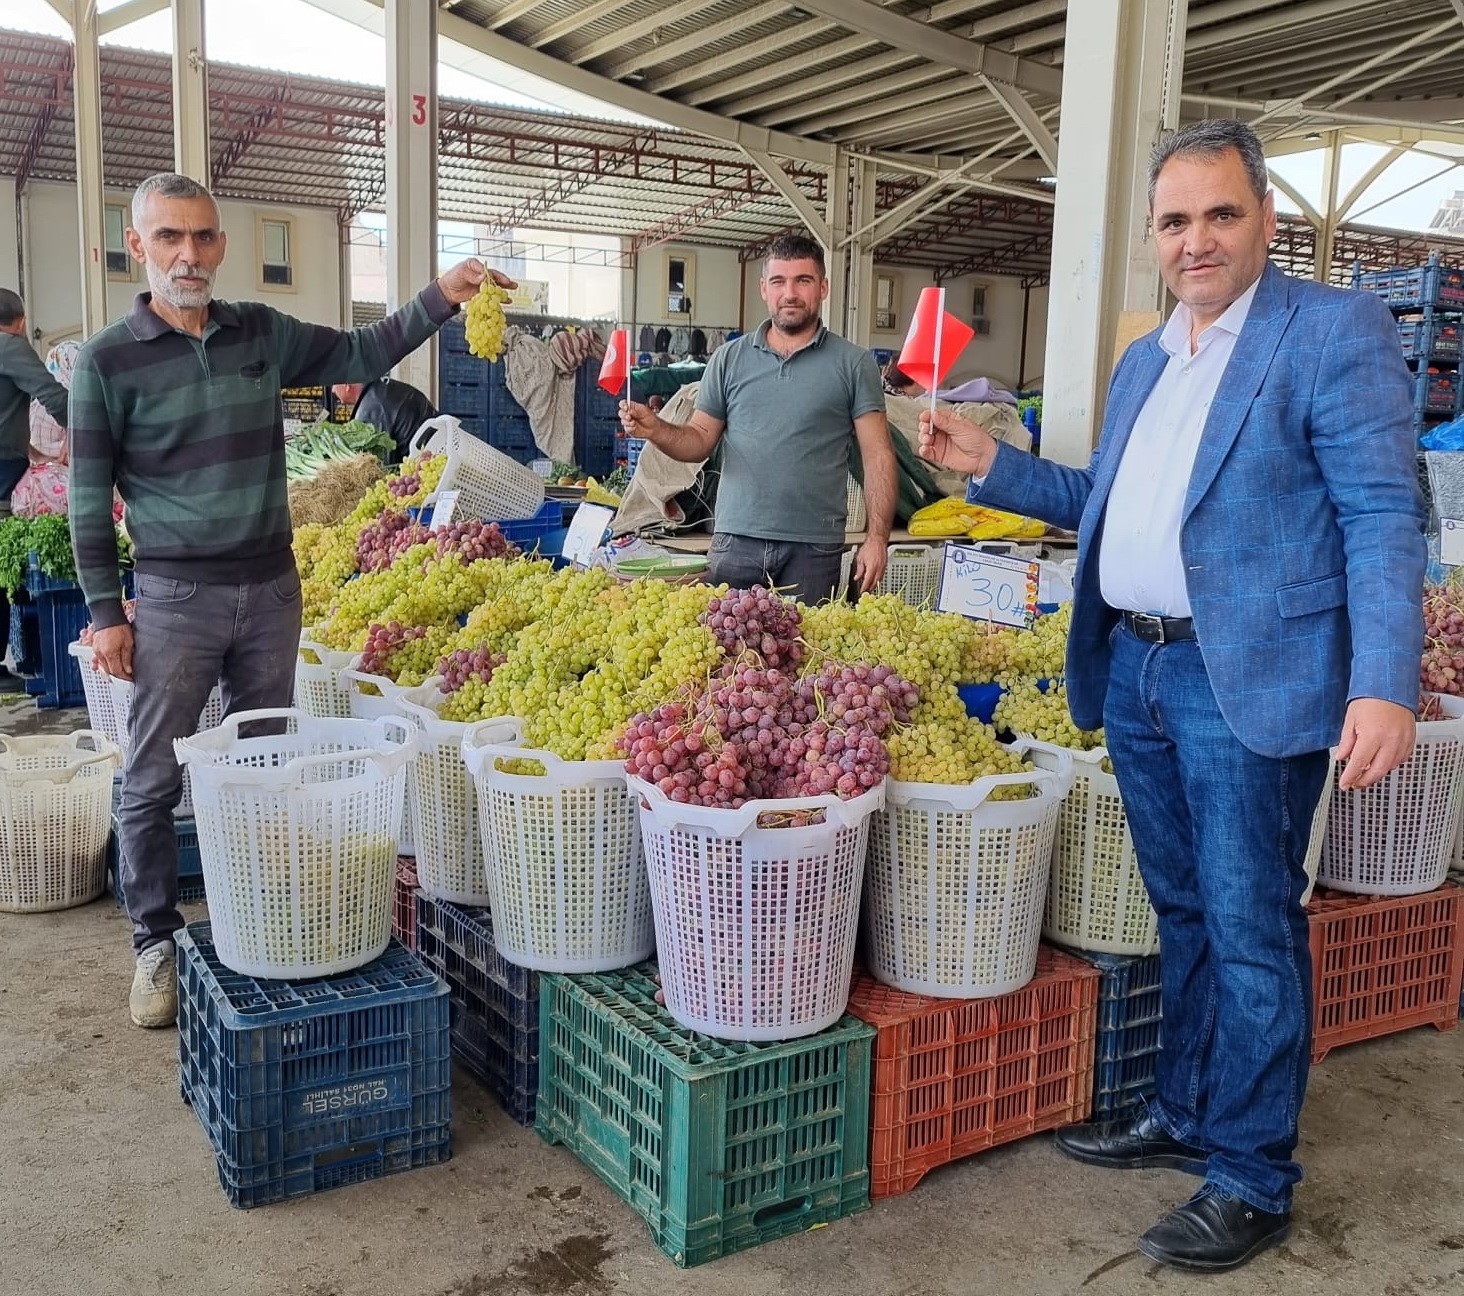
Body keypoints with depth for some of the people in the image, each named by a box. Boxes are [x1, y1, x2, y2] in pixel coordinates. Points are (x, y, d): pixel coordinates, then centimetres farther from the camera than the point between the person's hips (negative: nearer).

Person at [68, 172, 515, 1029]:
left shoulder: (262, 333, 4)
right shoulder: (108, 360, -6)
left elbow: (362, 354, 13)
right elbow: (90, 497, -2)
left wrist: (441, 299, -1)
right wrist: (106, 614, -4)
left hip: (271, 586, 4)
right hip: (176, 597, -3)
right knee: (153, 783, 1)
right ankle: (157, 941, 18)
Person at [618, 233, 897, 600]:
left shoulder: (853, 364, 3)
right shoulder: (729, 359, 10)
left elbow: (878, 456, 0)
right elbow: (701, 439, 11)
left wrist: (877, 539, -8)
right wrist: (655, 429, -10)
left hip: (814, 547, -1)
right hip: (736, 539, 2)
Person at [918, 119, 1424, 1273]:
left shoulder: (1335, 331, -6)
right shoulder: (1143, 363, 16)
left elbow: (1384, 518, -12)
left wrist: (1384, 686, -21)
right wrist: (992, 466, 13)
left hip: (1250, 682, -7)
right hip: (1134, 672, 7)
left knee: (1251, 932, 2)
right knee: (1182, 915, 18)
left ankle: (1253, 1180, 17)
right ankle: (1185, 1118, 33)